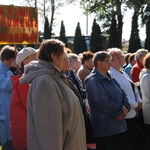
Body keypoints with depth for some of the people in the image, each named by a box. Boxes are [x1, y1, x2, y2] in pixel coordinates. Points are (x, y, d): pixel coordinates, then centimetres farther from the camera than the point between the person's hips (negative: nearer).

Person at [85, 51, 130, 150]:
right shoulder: (93, 81, -12)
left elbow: (122, 94, 13)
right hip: (105, 126, -8)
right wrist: (121, 110, -10)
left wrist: (126, 107, -7)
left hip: (119, 125, 8)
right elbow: (103, 102, -20)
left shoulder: (109, 78, 15)